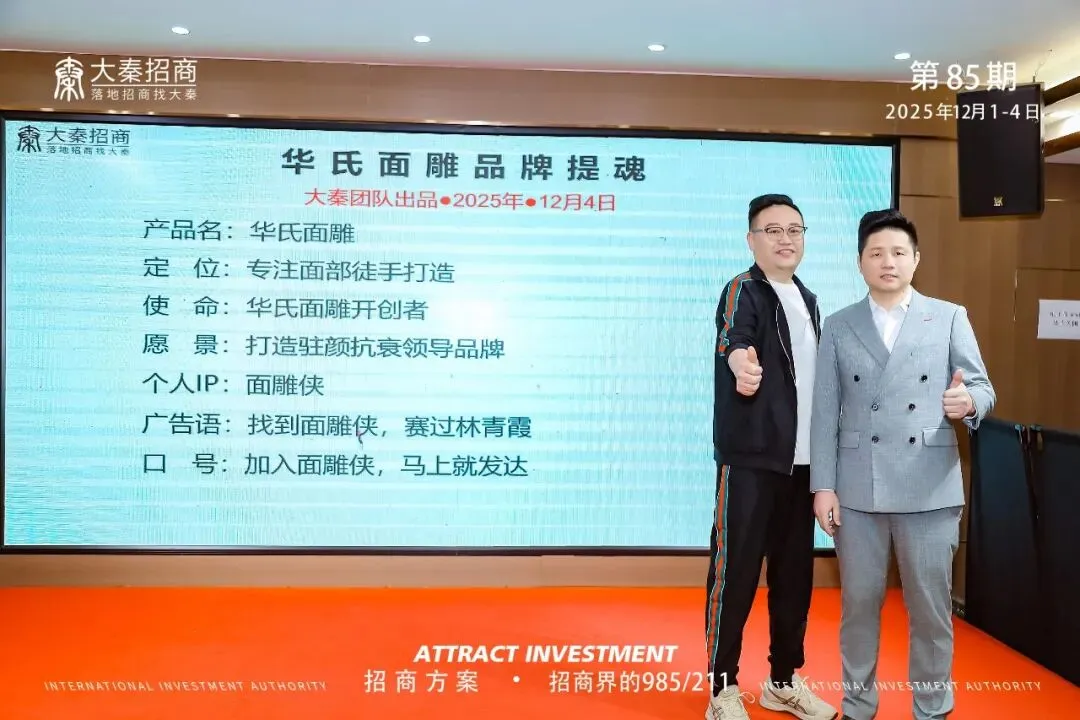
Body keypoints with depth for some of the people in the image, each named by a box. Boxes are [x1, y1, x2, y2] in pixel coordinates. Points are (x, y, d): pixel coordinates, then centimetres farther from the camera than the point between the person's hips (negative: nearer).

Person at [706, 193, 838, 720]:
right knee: (736, 570, -3)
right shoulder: (742, 291, -6)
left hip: (802, 460, 7)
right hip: (750, 458, -7)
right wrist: (741, 361, -52)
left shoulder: (809, 301, 16)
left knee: (795, 571, 13)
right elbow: (732, 337, -29)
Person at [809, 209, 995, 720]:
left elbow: (982, 387, 4)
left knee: (931, 608, 9)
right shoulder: (838, 327, 7)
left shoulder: (949, 318, 6)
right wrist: (823, 485, -3)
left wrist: (970, 402, -21)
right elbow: (825, 411, 3)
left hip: (930, 487, 0)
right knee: (859, 605, 11)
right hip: (857, 488, 1)